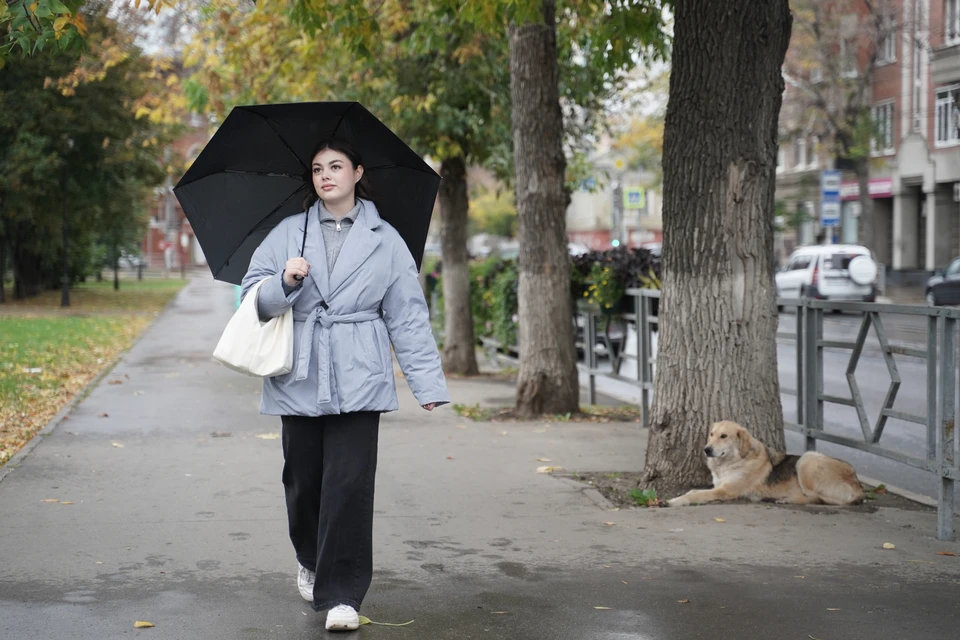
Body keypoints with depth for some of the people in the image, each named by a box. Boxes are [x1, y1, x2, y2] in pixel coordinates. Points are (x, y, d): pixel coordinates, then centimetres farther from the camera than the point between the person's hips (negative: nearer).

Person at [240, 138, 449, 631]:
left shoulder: (385, 240, 6)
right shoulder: (288, 233, 9)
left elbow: (407, 315, 5)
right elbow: (254, 295, 6)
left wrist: (427, 382, -1)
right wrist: (286, 282, -15)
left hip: (358, 381, -2)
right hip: (300, 379, 2)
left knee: (350, 484, -9)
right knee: (303, 480, 9)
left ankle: (343, 595, -3)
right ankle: (310, 561, 37)